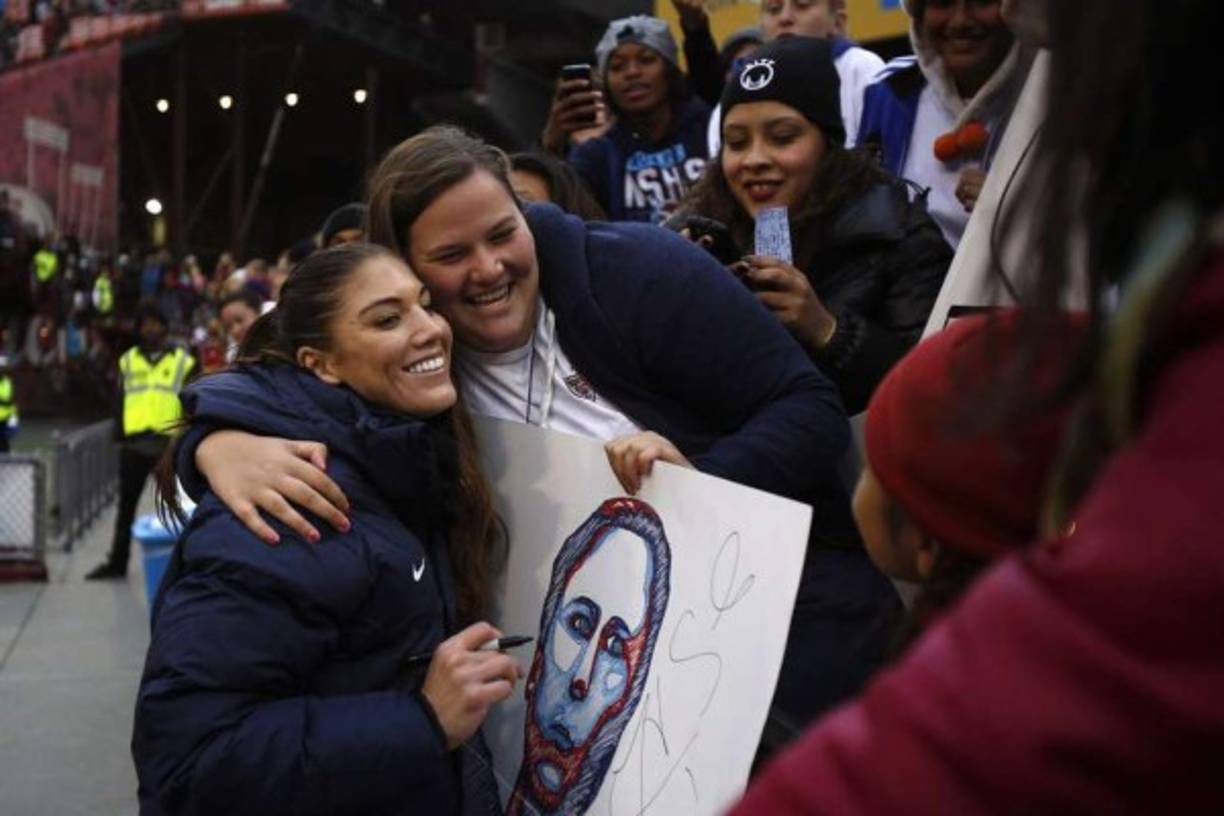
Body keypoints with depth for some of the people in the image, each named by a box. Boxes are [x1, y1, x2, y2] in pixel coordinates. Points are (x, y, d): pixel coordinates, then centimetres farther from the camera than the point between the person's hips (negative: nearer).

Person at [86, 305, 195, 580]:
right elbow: (120, 400, 13)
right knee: (127, 503, 8)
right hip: (134, 442, 3)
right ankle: (117, 561, 15)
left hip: (170, 443, -3)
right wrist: (119, 433, 4)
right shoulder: (128, 360, 12)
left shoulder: (183, 361, 3)